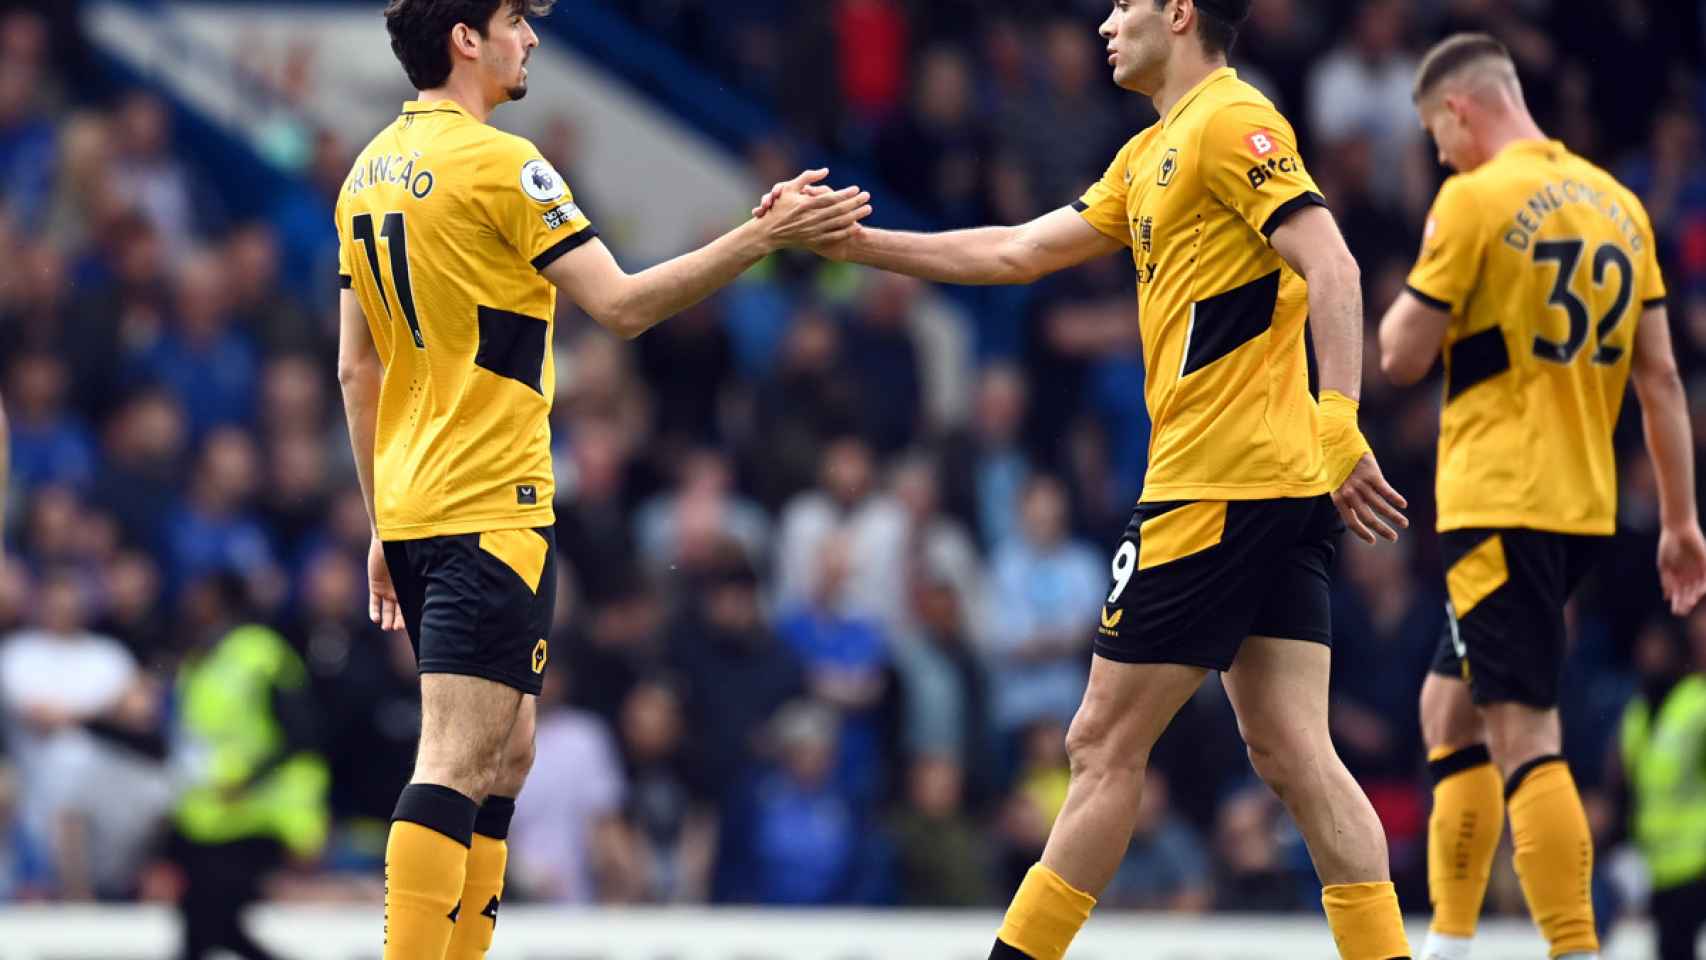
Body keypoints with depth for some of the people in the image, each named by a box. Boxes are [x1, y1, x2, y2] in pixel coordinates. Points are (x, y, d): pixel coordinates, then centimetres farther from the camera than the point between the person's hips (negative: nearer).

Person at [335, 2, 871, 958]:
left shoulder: (370, 174, 13)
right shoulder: (499, 163, -12)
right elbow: (622, 305, -15)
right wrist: (764, 236, -11)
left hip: (412, 510, 9)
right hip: (492, 511, -9)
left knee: (506, 752, 15)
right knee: (457, 762, -13)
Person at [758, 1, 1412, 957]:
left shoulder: (1232, 122, -9)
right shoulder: (1149, 157, 21)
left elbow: (1333, 270, -19)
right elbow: (1017, 252, 26)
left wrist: (1339, 427, -28)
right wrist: (854, 241, 23)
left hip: (1216, 484, -9)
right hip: (1284, 486, 9)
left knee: (1105, 742, -2)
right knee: (1292, 751, 2)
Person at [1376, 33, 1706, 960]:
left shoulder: (1475, 199, -10)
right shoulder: (1616, 202, 11)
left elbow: (1402, 356, -8)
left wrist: (1419, 285, 12)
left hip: (1499, 502, -8)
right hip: (1586, 504, 8)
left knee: (1522, 730, -12)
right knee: (1449, 708, 20)